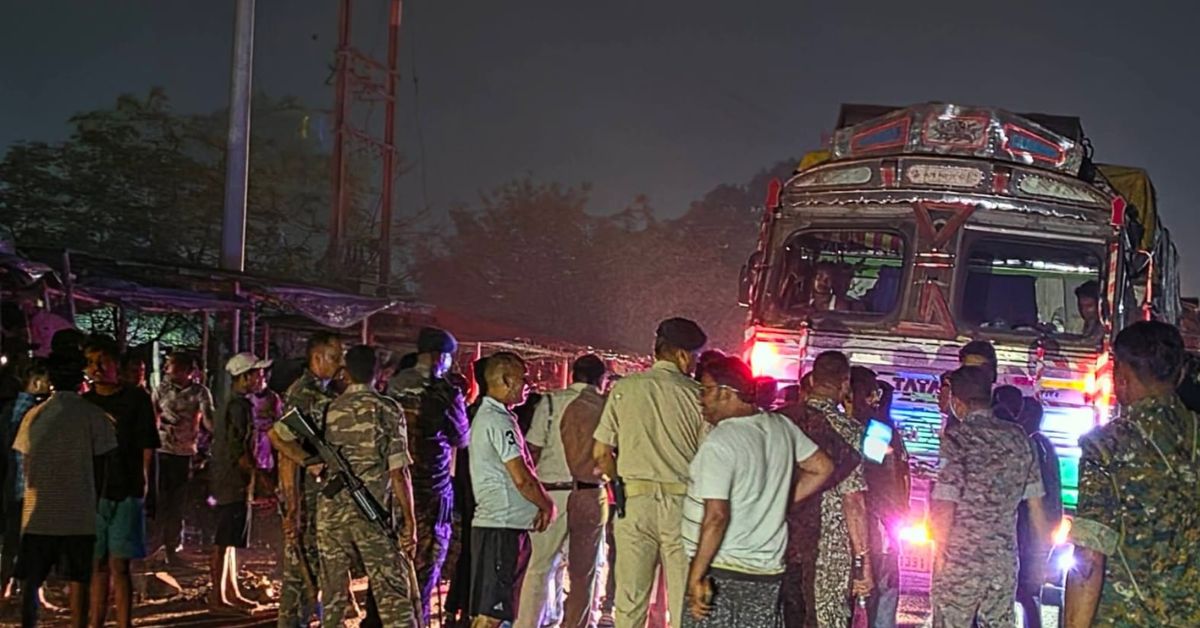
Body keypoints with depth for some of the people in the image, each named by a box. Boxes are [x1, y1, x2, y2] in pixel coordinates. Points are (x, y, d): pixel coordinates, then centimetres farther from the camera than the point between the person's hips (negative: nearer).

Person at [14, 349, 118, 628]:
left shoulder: (34, 416, 1)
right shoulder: (93, 416, -5)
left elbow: (27, 466, 4)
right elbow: (100, 466, -1)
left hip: (38, 513, 2)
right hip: (78, 514, -2)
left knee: (30, 582, 9)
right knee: (78, 581, 4)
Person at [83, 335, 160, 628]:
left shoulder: (136, 399, 1)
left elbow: (147, 449, 0)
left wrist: (141, 485, -6)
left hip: (125, 493, -3)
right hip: (92, 492, 3)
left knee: (119, 564, -5)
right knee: (98, 565, 9)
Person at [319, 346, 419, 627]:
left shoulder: (329, 410, 7)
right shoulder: (388, 410, -3)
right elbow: (398, 471, -7)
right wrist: (409, 521, -4)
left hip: (331, 512, 3)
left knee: (334, 595, 10)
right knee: (393, 593, -4)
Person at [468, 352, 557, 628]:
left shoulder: (485, 416, 19)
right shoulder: (499, 421, -14)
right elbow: (522, 479, -18)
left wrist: (540, 505, 14)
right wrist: (547, 505, -2)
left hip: (495, 522, 11)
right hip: (502, 525, -11)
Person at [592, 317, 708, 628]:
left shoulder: (624, 389, 4)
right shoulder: (695, 394, -1)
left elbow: (601, 454, 4)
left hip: (634, 500, 1)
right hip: (682, 503, -1)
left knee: (630, 602, 5)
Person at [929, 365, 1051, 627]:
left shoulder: (957, 438, -10)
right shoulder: (1018, 438, 6)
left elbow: (944, 505, -15)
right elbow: (1036, 504, 8)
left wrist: (939, 551, -4)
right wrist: (1045, 551, 17)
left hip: (960, 561, -5)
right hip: (1005, 563, 5)